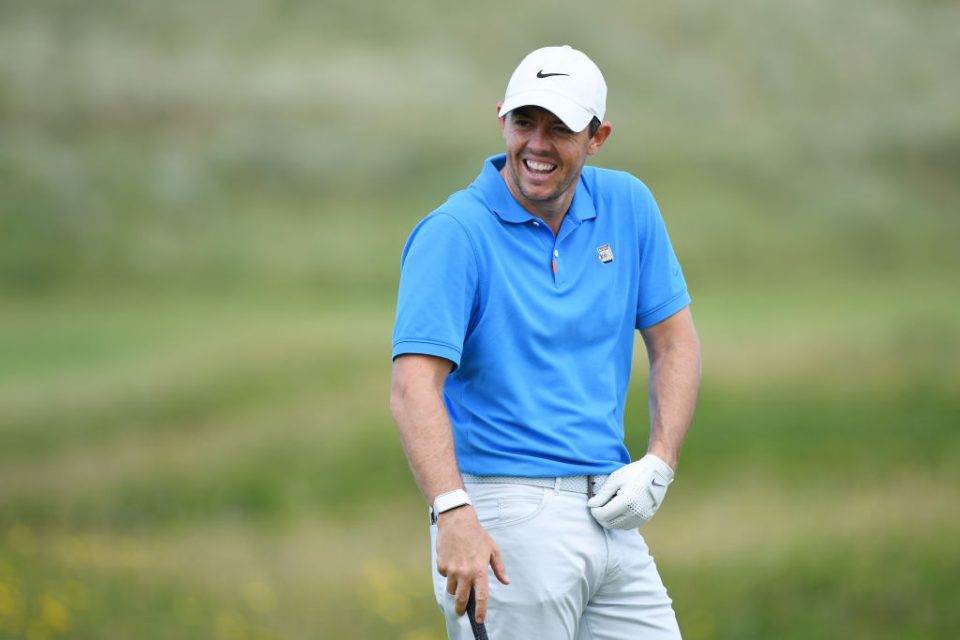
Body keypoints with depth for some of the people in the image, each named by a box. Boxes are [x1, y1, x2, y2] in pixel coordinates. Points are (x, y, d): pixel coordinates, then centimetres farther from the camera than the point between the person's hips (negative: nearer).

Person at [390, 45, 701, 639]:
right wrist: (453, 513, -35)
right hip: (504, 518, -6)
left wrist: (659, 465, -2)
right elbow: (415, 387, -21)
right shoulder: (453, 234, -12)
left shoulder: (628, 206, 6)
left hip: (608, 515, 6)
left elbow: (675, 340, 13)